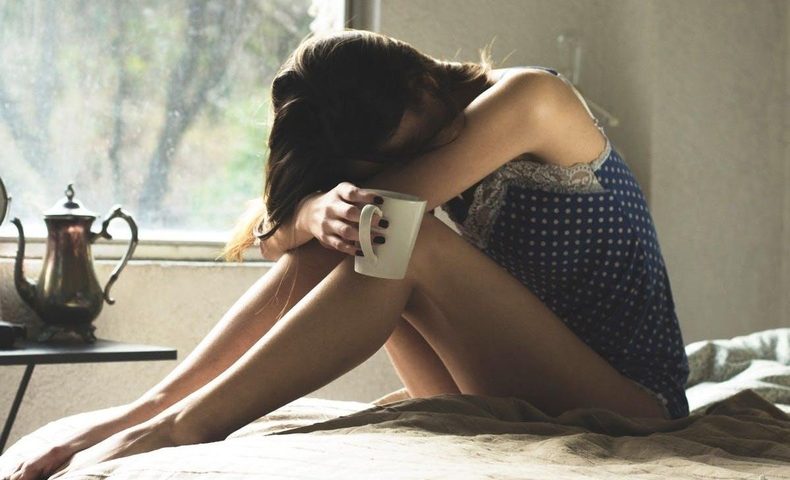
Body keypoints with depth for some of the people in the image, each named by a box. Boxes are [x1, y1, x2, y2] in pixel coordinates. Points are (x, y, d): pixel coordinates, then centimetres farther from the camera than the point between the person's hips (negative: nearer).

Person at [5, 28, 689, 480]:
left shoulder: (529, 97, -12)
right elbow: (279, 231, -7)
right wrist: (313, 212, -26)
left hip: (627, 405, -7)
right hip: (515, 398, 7)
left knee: (409, 242, -28)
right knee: (328, 243, -8)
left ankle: (181, 424, -28)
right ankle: (152, 406, -14)